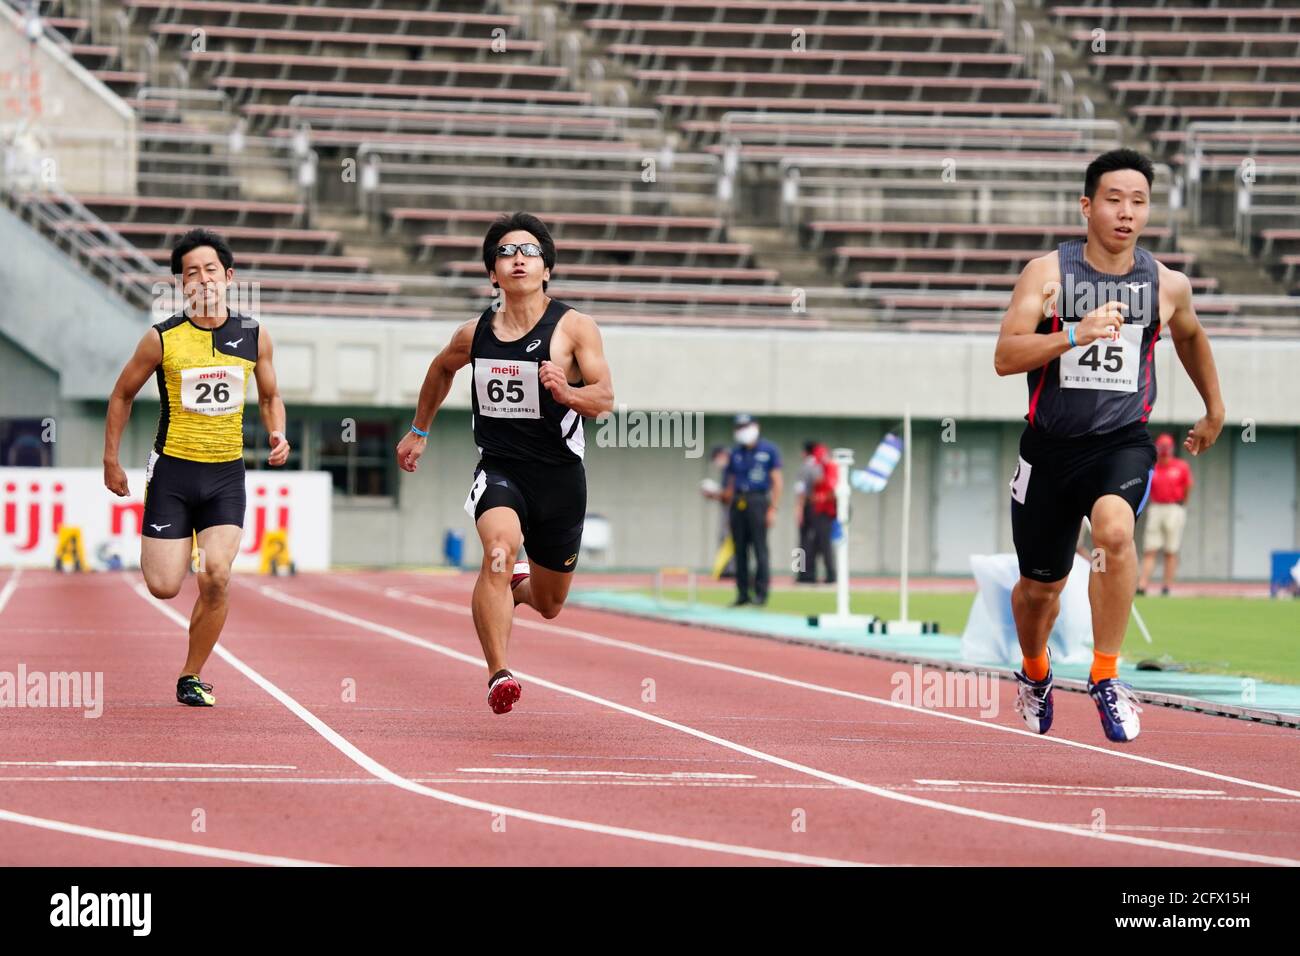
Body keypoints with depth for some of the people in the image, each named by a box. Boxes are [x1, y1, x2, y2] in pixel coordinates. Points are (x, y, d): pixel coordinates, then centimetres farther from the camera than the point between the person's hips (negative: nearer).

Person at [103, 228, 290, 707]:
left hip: (226, 474, 1)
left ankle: (191, 677, 4)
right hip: (172, 470, -1)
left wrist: (278, 435, -2)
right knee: (164, 587, -7)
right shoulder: (162, 339, -6)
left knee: (216, 577, -16)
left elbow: (269, 397, 17)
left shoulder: (254, 337, 1)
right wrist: (111, 459, 8)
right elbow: (122, 394, 8)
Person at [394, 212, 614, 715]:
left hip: (559, 475, 0)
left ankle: (516, 585, 53)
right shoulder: (474, 334, 2)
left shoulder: (574, 327, -7)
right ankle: (497, 675, -30)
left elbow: (604, 398, -13)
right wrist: (418, 431, 29)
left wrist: (567, 392, -34)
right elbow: (441, 370, 24)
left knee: (548, 605, 14)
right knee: (500, 546, -32)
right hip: (498, 469, 0)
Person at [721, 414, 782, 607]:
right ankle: (742, 593, 9)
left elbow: (776, 481, -1)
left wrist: (772, 508, -8)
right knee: (740, 549, 4)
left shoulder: (769, 450, 2)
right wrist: (730, 508, 9)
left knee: (760, 548, -8)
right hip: (737, 503, 5)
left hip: (758, 502, -5)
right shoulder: (736, 453, 15)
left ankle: (761, 593, -8)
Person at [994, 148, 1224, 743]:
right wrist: (1077, 334, -29)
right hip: (1051, 445, 0)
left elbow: (1189, 336, 24)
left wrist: (1215, 409, 33)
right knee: (1039, 587, 13)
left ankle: (1105, 678, -20)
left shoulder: (1167, 286, 1)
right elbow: (1004, 357, -16)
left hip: (1123, 443, 0)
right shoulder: (1047, 273, -7)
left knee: (1114, 531, -33)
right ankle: (1035, 674, 47)